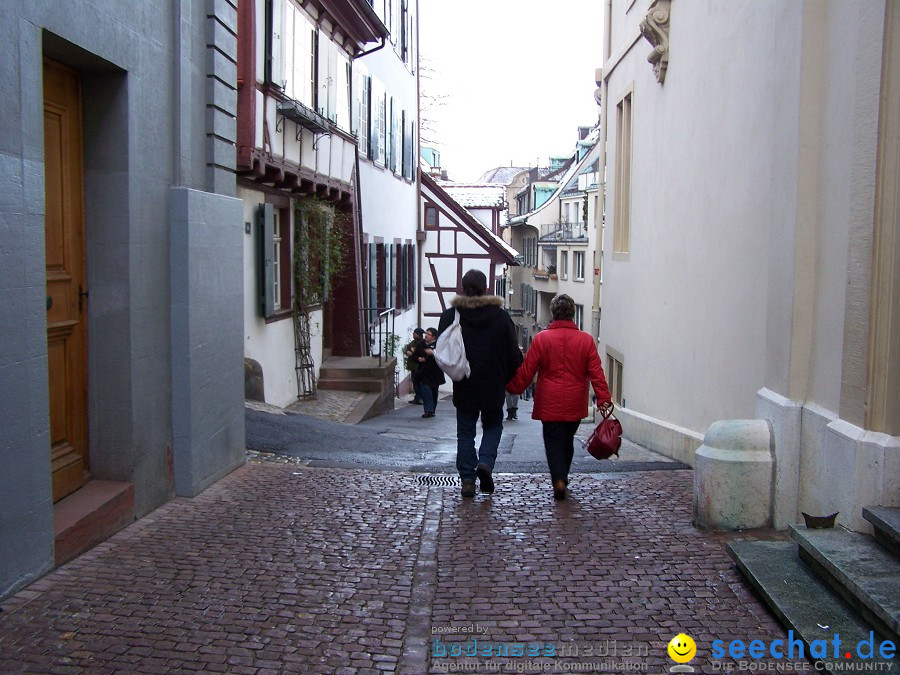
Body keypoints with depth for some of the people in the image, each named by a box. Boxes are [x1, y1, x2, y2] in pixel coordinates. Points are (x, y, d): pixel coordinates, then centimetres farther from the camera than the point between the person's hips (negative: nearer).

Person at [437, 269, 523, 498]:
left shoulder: (450, 315, -5)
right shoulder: (501, 316, -6)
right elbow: (514, 353, -4)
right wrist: (509, 378, 11)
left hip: (464, 386, 1)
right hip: (494, 385, 0)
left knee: (465, 432, 10)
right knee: (493, 426, 17)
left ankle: (467, 479, 9)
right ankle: (486, 462, -6)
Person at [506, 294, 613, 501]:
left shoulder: (542, 338, -5)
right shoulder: (586, 340, 0)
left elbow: (525, 371, -2)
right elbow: (596, 373, -3)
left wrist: (512, 388, 11)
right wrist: (604, 398, -2)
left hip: (549, 404, -2)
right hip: (575, 405, 2)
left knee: (553, 441, 2)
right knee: (567, 441, 17)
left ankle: (559, 480, -15)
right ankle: (562, 479, 26)